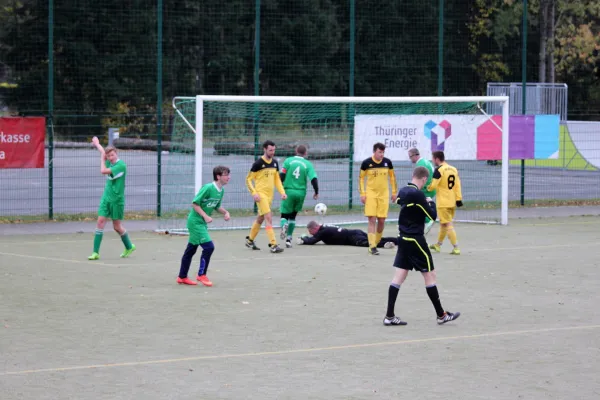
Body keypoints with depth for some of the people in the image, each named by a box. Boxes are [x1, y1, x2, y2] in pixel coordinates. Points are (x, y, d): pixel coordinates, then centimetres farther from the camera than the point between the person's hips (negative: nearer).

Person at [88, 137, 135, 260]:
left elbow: (103, 171, -22)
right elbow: (103, 152, 29)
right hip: (106, 198, 6)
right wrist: (97, 143, 44)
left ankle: (129, 247, 28)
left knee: (117, 226, 4)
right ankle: (96, 252, -6)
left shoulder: (121, 165, -14)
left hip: (117, 199, -6)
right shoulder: (110, 163, 7)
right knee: (100, 222, -5)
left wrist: (102, 159, -7)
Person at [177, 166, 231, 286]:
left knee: (191, 249, 15)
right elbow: (194, 203, -19)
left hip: (202, 223, 9)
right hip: (195, 221, -9)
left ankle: (182, 277, 24)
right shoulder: (208, 188, -22)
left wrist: (225, 212, 0)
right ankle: (201, 275, -1)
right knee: (208, 246, -14)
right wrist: (205, 216, -25)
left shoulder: (221, 191, 4)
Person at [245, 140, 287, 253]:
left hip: (269, 195, 7)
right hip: (261, 194, -7)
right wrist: (254, 193, -17)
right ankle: (273, 245, -19)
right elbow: (248, 179, -7)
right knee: (269, 218, -16)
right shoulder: (258, 163, -10)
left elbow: (277, 179, 18)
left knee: (260, 218, 17)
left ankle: (250, 240, 33)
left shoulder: (274, 163, 9)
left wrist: (282, 192, 6)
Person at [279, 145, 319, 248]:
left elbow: (281, 176, -5)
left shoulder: (288, 161, -1)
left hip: (288, 192, -1)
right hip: (301, 193, 1)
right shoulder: (308, 164, -1)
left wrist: (281, 189, 10)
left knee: (284, 214, 8)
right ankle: (288, 239, 14)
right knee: (293, 216, 18)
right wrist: (316, 192, 5)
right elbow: (314, 179, -7)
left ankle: (284, 224, -28)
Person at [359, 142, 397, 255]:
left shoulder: (387, 162, 0)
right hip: (371, 194, -3)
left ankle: (376, 242, 20)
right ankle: (372, 246, -9)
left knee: (381, 220, 2)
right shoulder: (366, 163, -7)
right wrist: (362, 194, -4)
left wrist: (394, 192, 10)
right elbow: (361, 178, 2)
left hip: (384, 194, 3)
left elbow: (392, 176, 12)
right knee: (372, 219, -8)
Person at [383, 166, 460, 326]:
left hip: (403, 239, 8)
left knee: (399, 275, 6)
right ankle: (441, 315, 11)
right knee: (430, 275, 3)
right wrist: (431, 203, 6)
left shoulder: (402, 192, 6)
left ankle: (389, 316, 1)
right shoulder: (418, 194, -19)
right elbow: (432, 216, -13)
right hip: (415, 240, -8)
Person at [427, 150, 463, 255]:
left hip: (443, 202, -7)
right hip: (452, 202, 7)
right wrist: (458, 199, 5)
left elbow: (433, 186, -15)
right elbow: (457, 185, 5)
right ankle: (438, 245, 34)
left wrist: (427, 188, 6)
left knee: (448, 225, -5)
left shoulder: (439, 170, -14)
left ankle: (456, 247, -11)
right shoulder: (453, 169, 7)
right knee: (443, 223, 20)